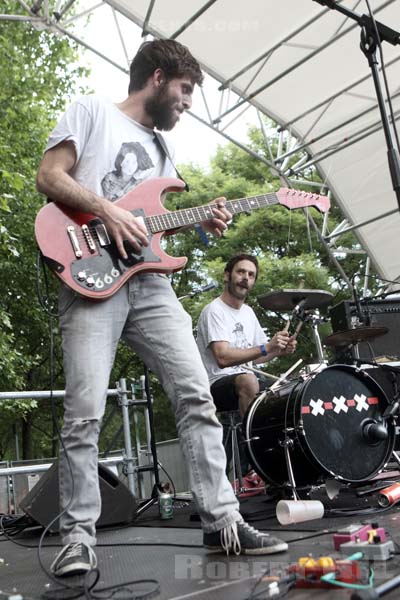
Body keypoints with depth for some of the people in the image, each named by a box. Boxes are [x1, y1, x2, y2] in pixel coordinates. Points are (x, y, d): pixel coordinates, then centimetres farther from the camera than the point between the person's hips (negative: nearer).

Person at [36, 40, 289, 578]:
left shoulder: (161, 150, 29)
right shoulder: (92, 111, 10)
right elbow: (49, 177, -1)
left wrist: (197, 223, 8)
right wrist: (107, 210, -14)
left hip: (150, 283, 6)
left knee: (196, 395, -5)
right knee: (84, 412, -11)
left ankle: (222, 521, 2)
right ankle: (78, 535, 3)